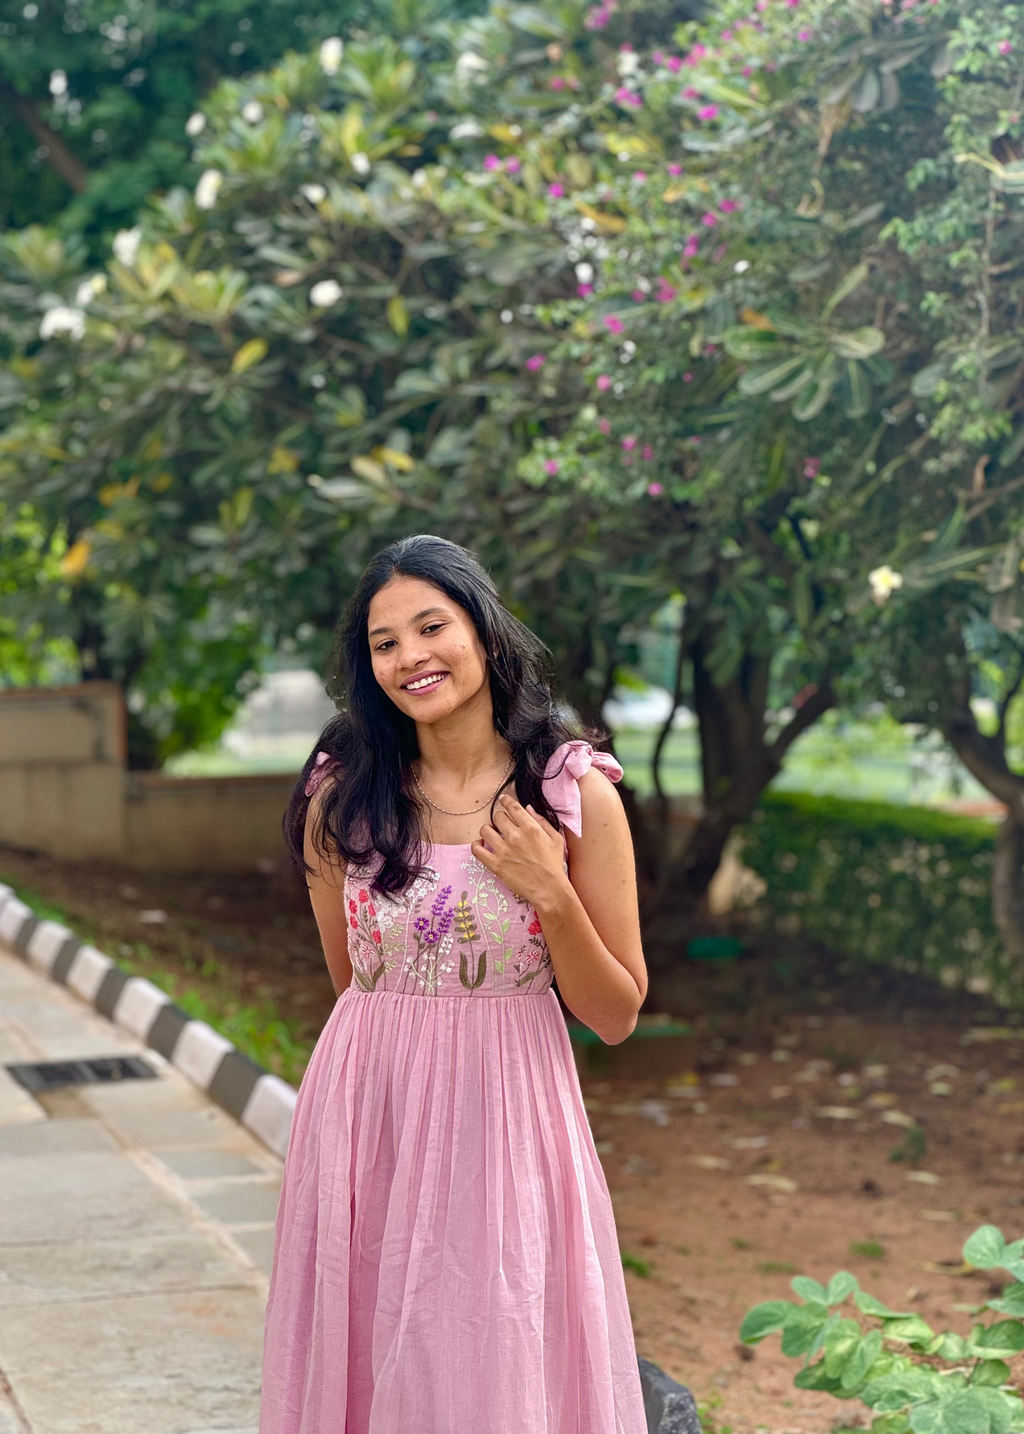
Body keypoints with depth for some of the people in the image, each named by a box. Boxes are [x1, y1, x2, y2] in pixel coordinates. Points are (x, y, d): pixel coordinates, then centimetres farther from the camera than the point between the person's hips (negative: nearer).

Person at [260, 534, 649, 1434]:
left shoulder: (577, 794, -6)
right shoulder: (342, 798, -2)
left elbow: (615, 1016, -4)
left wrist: (551, 894, -15)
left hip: (509, 1121, -1)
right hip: (368, 1115, 1)